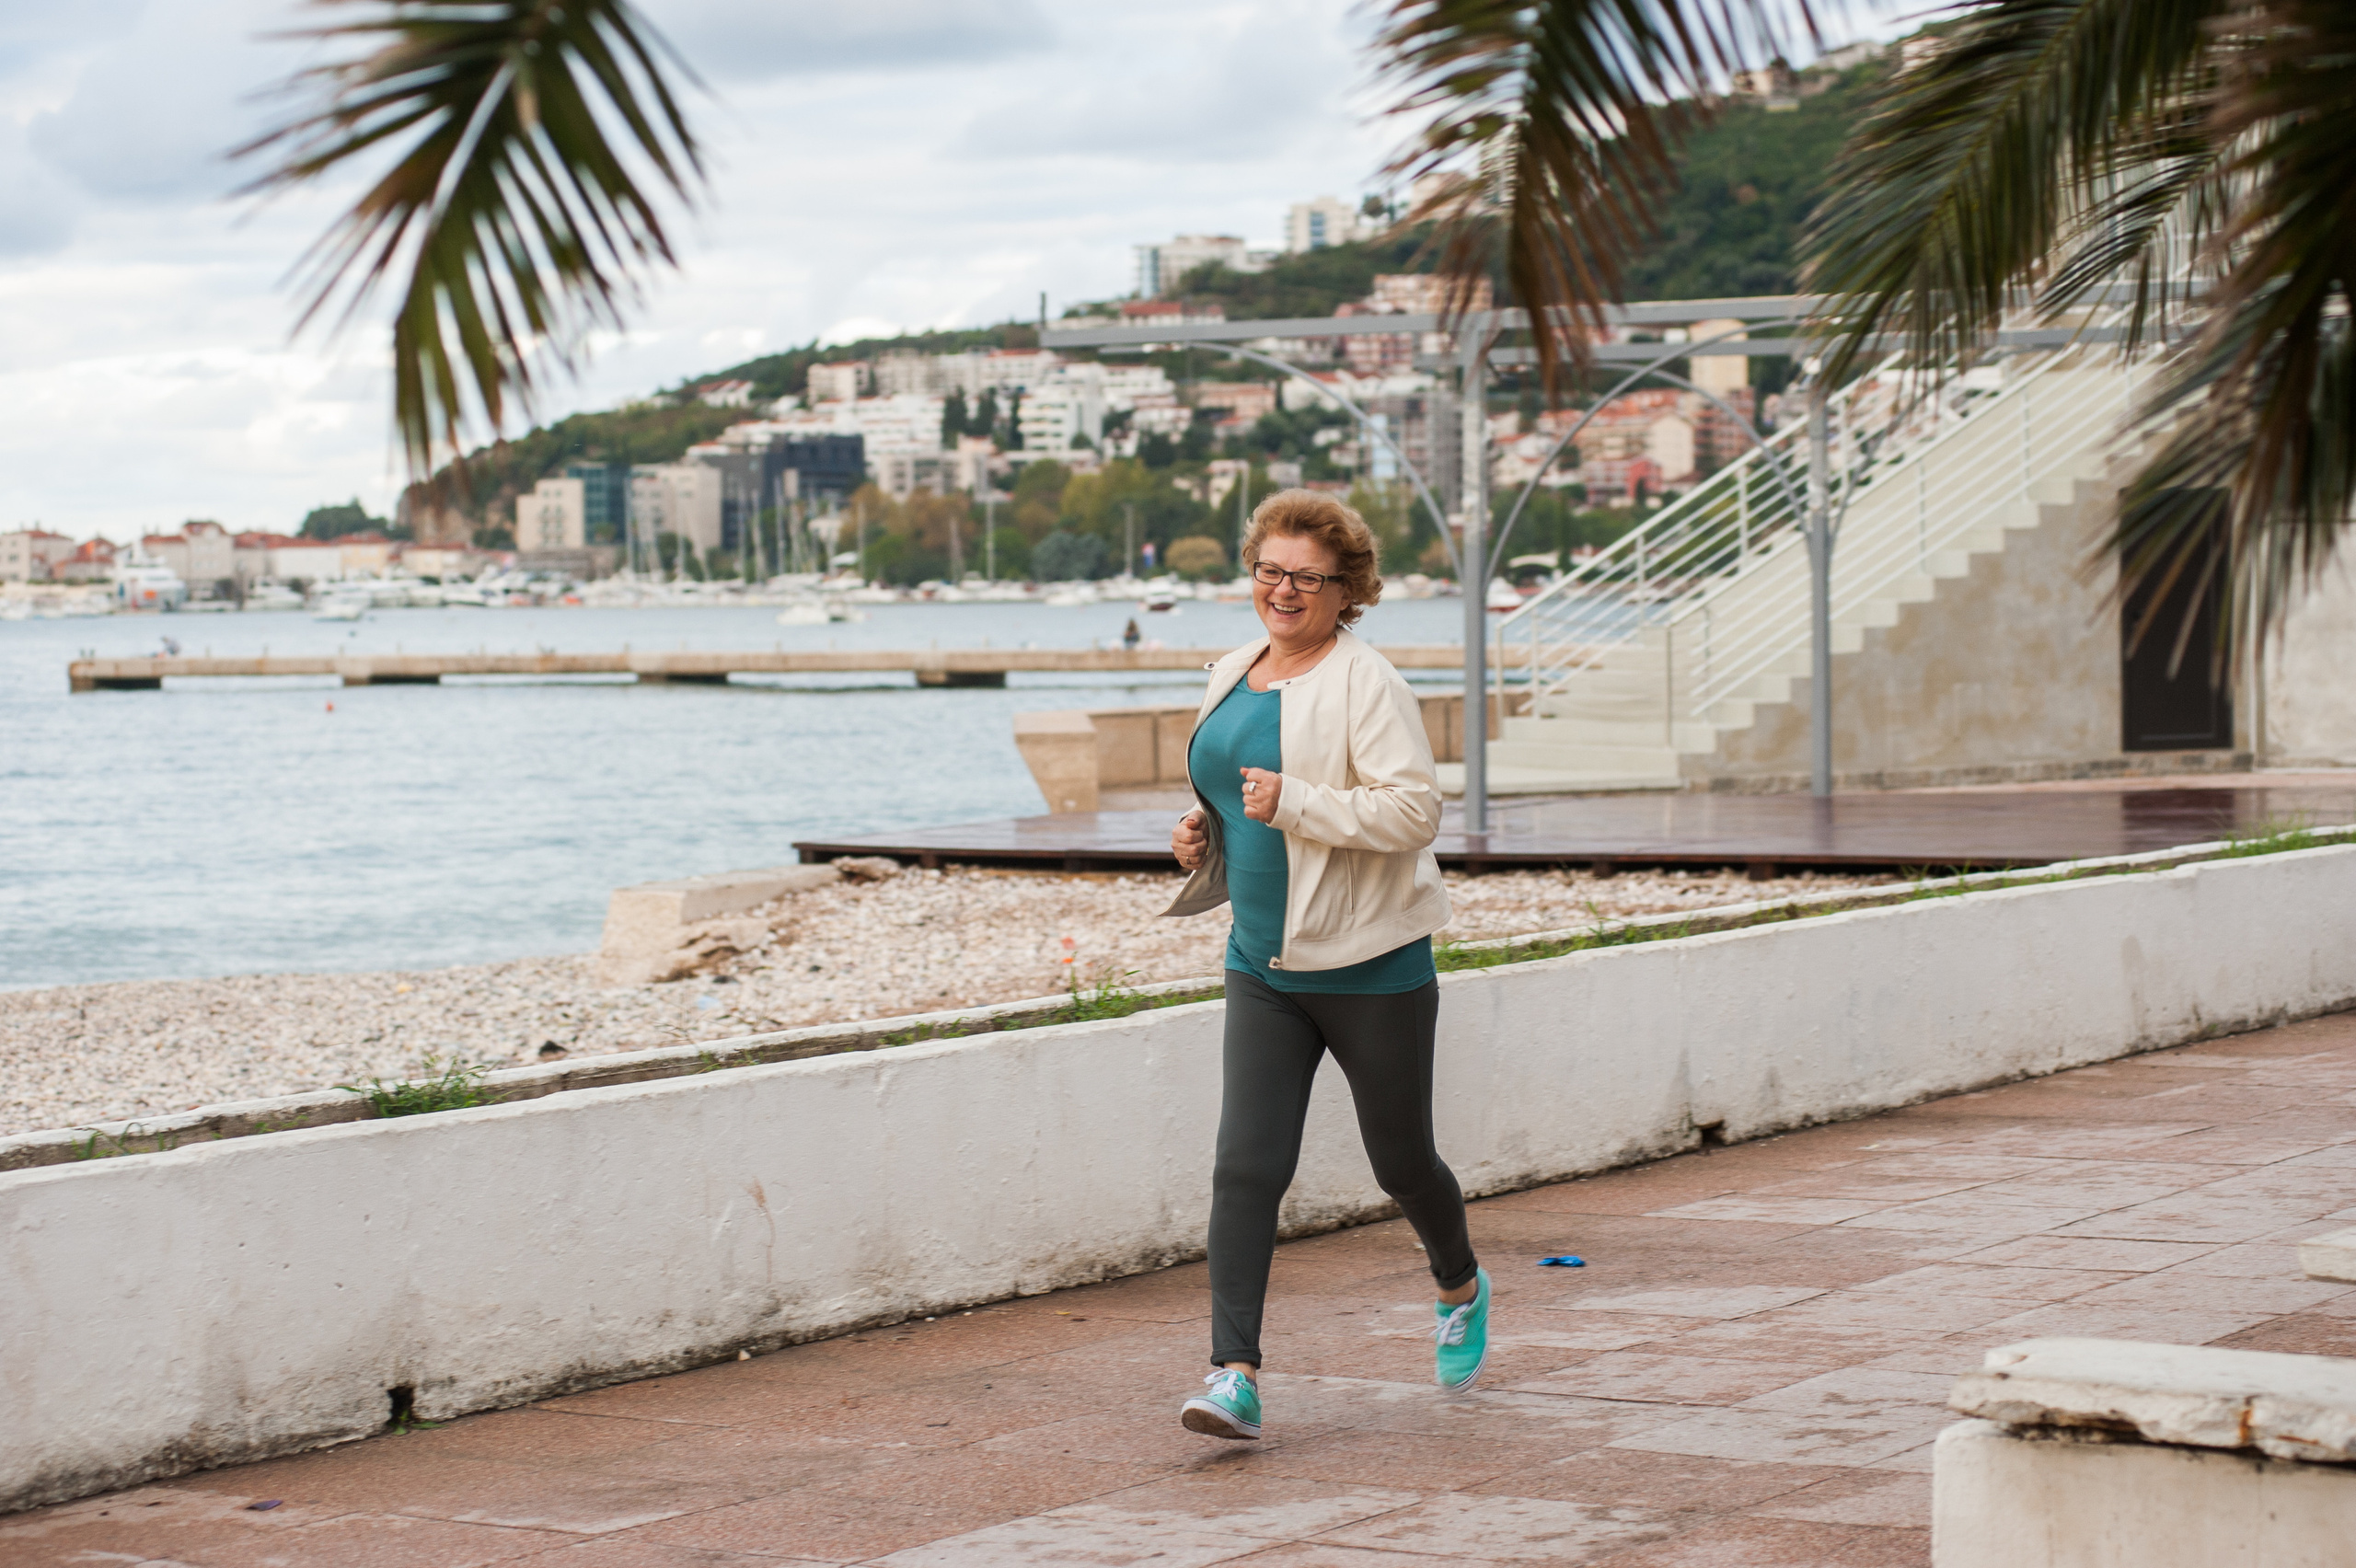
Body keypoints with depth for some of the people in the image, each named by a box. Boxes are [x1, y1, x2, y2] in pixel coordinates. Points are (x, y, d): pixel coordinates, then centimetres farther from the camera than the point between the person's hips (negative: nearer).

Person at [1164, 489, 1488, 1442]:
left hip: (1370, 963, -5)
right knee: (1246, 1167, -9)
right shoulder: (1232, 677, 10)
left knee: (1401, 1159, 11)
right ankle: (1234, 1376, -12)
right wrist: (1202, 833, 6)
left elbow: (1415, 810, -21)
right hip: (1264, 965, 5)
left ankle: (1461, 1288, 42)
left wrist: (1296, 804, -27)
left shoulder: (1365, 685, -13)